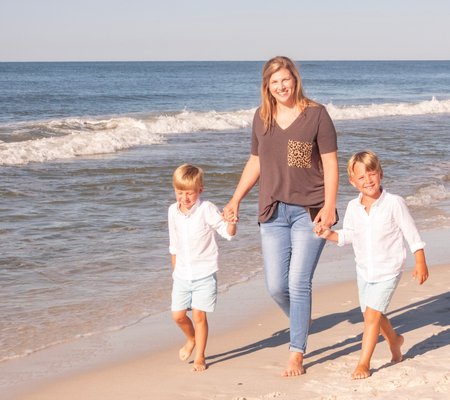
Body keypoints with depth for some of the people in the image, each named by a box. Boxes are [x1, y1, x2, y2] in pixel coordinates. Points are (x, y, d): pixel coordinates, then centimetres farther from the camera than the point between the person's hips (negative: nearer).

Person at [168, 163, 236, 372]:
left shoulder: (207, 209, -12)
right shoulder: (173, 211, 4)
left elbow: (228, 232, -15)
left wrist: (231, 222, -37)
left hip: (204, 274, -5)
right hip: (182, 274, 5)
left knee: (199, 315, -4)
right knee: (178, 315, 5)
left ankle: (199, 357, 12)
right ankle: (191, 339, 36)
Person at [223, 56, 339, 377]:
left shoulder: (316, 114, -4)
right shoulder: (262, 117, 9)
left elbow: (330, 163, -5)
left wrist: (329, 206, -13)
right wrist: (236, 200, 15)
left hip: (309, 211, -4)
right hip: (273, 212, 4)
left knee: (299, 283, -8)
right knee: (276, 286, 2)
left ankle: (297, 354, 3)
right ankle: (301, 323, 32)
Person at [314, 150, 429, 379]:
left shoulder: (394, 203, -15)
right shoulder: (353, 208, -4)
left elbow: (412, 234, -8)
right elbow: (348, 236, 10)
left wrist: (420, 263, -7)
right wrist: (329, 234, -8)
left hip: (388, 270, -5)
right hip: (364, 271, 5)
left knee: (372, 314, -15)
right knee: (372, 315, 18)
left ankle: (363, 363, -7)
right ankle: (394, 340, 47)